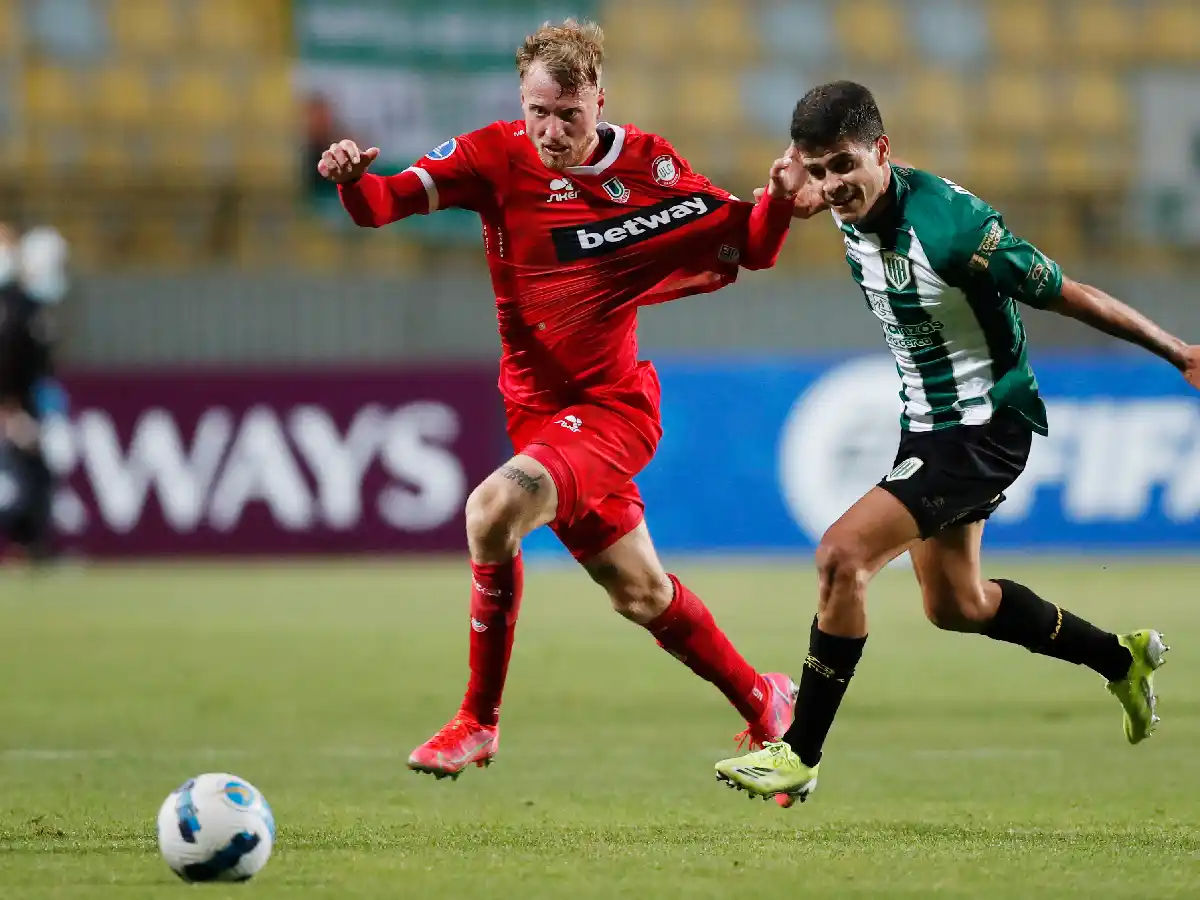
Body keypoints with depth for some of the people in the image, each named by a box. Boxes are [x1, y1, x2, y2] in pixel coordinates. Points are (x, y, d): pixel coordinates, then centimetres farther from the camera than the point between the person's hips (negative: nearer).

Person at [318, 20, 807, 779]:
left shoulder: (648, 166, -7)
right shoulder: (497, 157, -5)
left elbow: (751, 248, 2)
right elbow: (383, 205, -12)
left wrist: (780, 199, -18)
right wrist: (354, 178, -34)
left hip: (614, 406, -4)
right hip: (539, 405, 4)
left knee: (495, 507, -28)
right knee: (639, 592, 14)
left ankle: (479, 722, -14)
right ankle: (763, 703, 38)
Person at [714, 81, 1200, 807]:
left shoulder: (948, 223, -29)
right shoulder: (857, 210, -6)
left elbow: (1068, 297, -20)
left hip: (985, 424, -9)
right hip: (929, 421, 9)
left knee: (844, 553, -21)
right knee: (953, 604, 21)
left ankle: (801, 756, -12)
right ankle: (1123, 660, 40)